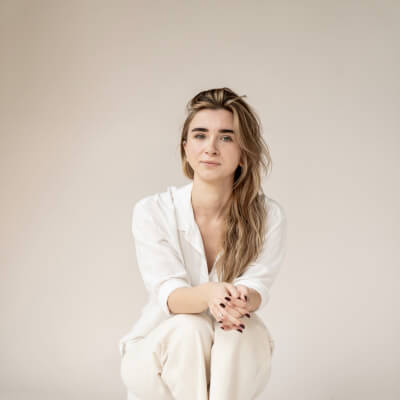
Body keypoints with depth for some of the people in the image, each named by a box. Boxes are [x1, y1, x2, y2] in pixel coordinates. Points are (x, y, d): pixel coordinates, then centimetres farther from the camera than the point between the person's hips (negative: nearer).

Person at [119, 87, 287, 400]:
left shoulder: (269, 217, -8)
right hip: (156, 355, -1)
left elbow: (258, 285, -17)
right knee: (189, 328, -32)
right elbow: (167, 292, -21)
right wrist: (209, 294, -45)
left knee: (241, 329, -31)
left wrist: (242, 299, -44)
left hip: (234, 364, 1)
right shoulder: (152, 211, -11)